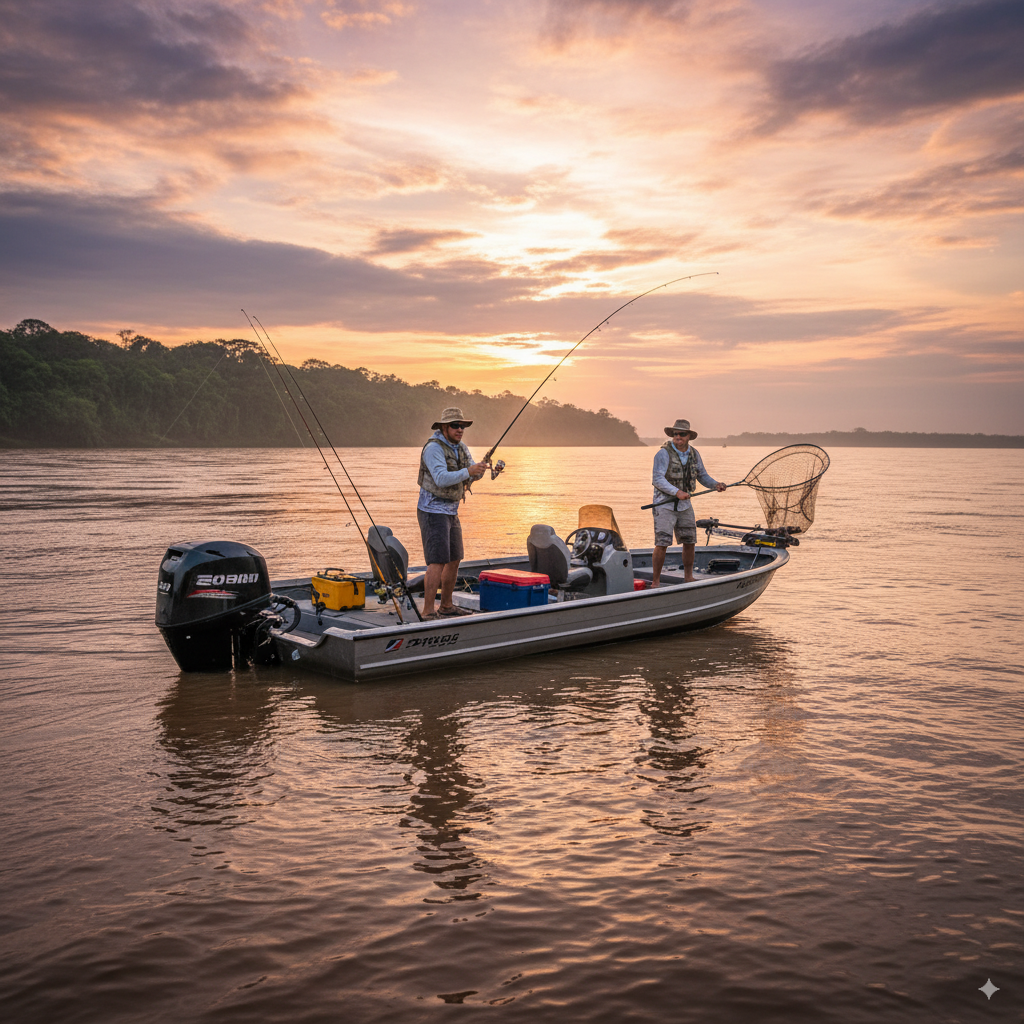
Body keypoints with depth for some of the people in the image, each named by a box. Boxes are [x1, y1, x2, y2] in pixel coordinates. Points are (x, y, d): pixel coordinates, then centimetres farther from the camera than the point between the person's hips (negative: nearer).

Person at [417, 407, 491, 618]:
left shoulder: (460, 447, 10)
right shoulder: (434, 448, -17)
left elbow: (473, 474, 2)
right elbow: (441, 479, -29)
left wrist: (479, 469, -21)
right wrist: (468, 471, -37)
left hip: (450, 512, 9)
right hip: (433, 511, -9)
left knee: (454, 560, 15)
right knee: (438, 562, -14)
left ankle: (446, 606, 27)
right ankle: (427, 612, -11)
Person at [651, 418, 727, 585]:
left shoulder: (694, 454, 6)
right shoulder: (663, 454, -12)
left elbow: (702, 475, 14)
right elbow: (658, 479, -20)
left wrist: (716, 484, -6)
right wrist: (677, 492, -32)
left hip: (684, 505, 6)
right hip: (664, 504, -6)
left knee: (689, 542, 10)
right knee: (662, 544, -10)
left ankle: (688, 577, 26)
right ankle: (656, 581, -1)